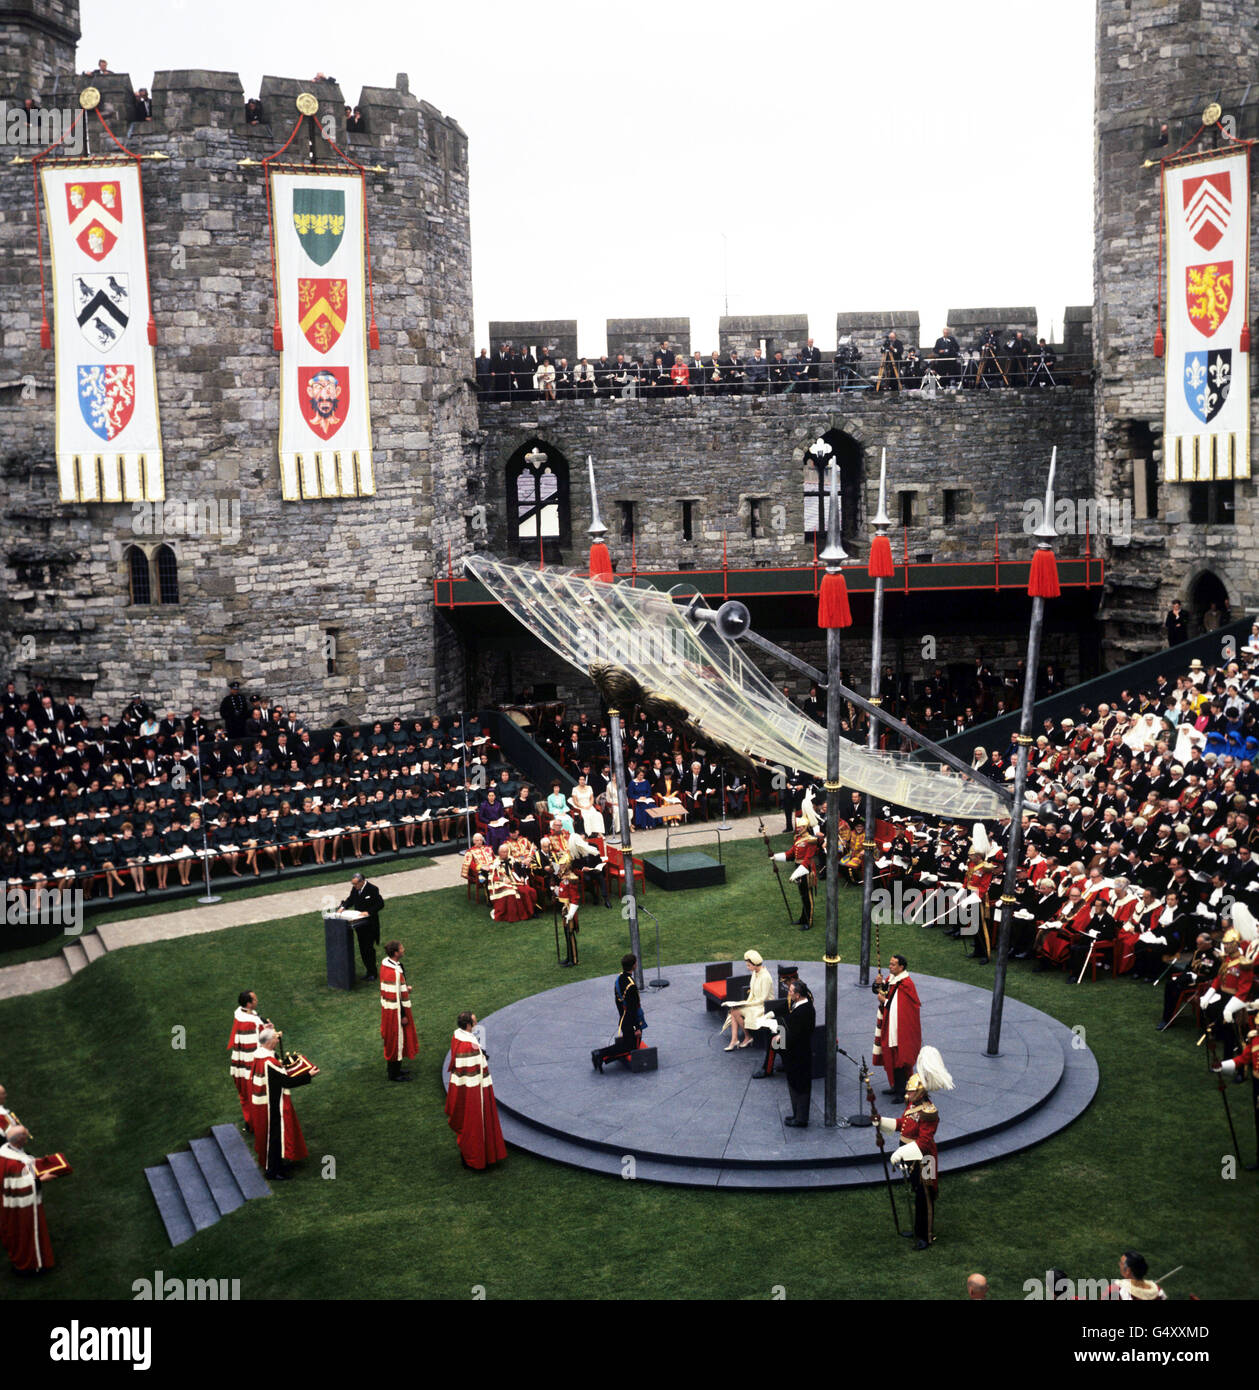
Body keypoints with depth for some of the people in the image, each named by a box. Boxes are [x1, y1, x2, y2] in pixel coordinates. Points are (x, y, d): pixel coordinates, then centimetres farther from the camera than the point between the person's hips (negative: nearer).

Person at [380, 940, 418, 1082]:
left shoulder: (386, 962, -1)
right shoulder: (394, 972, -30)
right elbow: (395, 996, -25)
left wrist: (404, 988, 5)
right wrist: (403, 1016, -17)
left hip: (388, 1007, 9)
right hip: (395, 1011, -9)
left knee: (392, 1038, 22)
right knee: (397, 1039, 6)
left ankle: (392, 1068, 37)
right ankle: (394, 1074, 20)